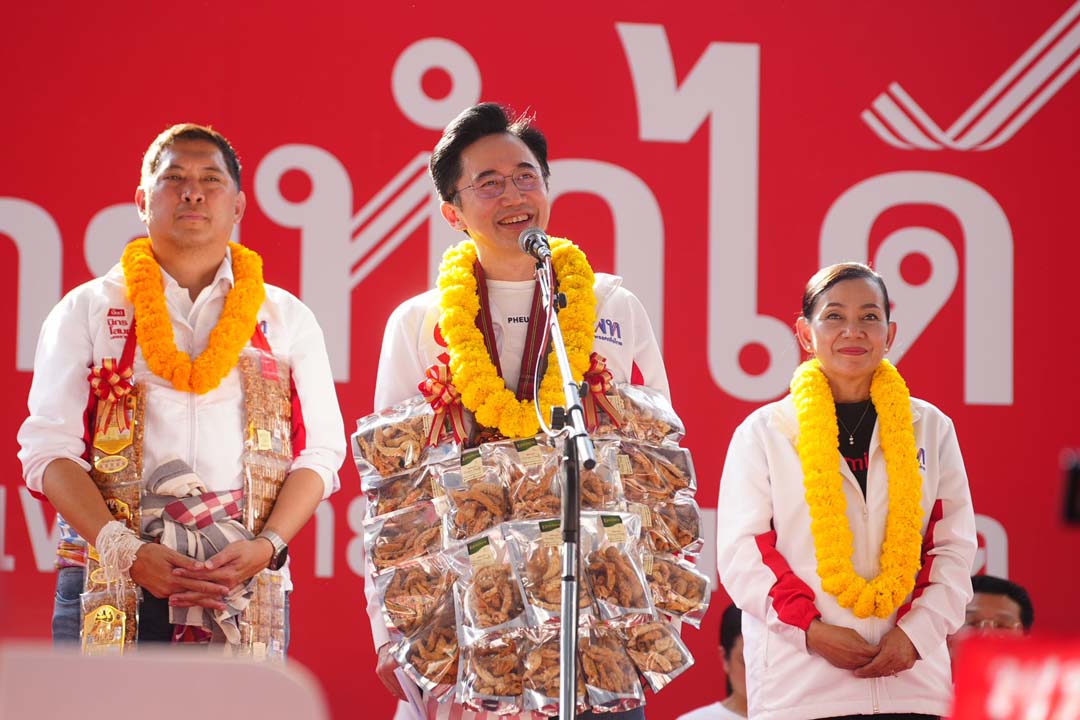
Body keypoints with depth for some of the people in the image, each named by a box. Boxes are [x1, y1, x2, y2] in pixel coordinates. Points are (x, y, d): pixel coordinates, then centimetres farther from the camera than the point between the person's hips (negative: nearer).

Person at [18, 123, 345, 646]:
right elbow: (47, 447, 3)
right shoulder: (88, 310, 13)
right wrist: (126, 551, -13)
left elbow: (320, 452, 9)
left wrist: (266, 548, -10)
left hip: (246, 586, 1)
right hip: (107, 582, -1)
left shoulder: (286, 319, 17)